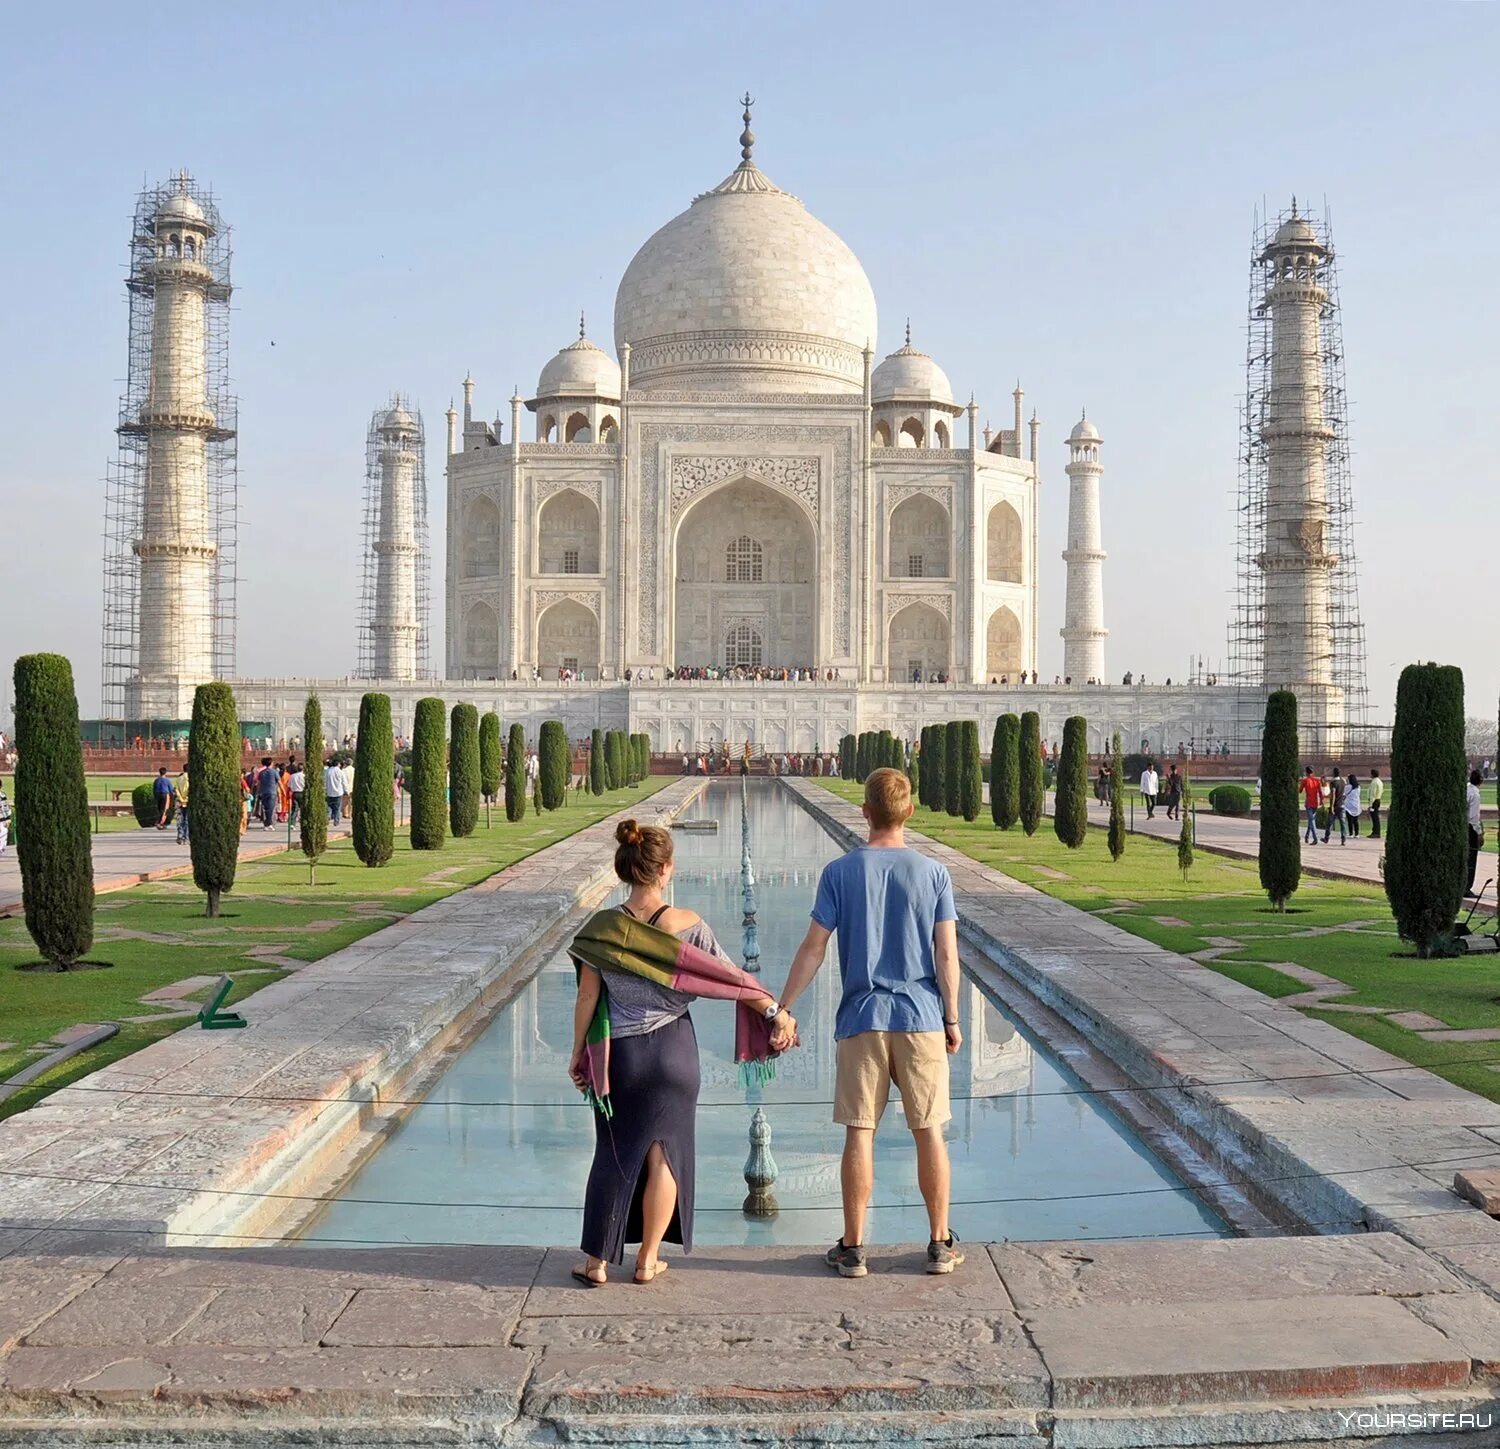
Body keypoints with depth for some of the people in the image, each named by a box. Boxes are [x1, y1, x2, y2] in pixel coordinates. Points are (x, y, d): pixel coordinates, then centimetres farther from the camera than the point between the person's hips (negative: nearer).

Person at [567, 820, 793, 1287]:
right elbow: (730, 979, -5)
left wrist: (578, 1051, 8)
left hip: (619, 1055, 1)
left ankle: (597, 1262, 18)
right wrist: (776, 1012, 8)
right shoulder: (687, 924, -11)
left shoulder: (603, 928, -10)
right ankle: (648, 1260, 20)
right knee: (664, 1153, 12)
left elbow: (587, 997, -5)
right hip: (673, 1051, -1)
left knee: (613, 1155, 13)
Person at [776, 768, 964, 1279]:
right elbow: (946, 955, -3)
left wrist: (782, 1011, 2)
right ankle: (941, 1244, 17)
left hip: (861, 1020, 0)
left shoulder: (840, 873, -3)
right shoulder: (933, 873, -1)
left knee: (859, 1133, 4)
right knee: (929, 1131, 9)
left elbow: (813, 949, -4)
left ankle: (853, 1248, 12)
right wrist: (952, 1019, 5)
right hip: (921, 1018, 1)